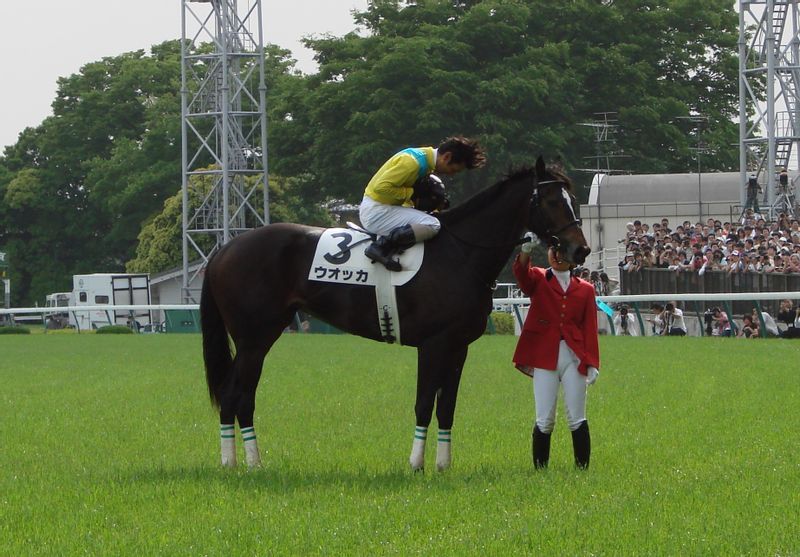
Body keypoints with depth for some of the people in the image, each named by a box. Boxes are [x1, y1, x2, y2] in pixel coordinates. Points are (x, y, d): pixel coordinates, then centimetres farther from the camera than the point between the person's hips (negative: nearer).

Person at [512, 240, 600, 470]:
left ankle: (583, 467, 4)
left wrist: (592, 363, -1)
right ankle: (540, 468, 5)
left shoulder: (585, 289, 12)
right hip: (544, 357, -1)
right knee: (544, 420, -3)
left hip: (574, 358, 1)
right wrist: (525, 251, -38)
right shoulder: (538, 280, 8)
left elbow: (590, 328, 8)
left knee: (577, 419, 0)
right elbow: (521, 273, -16)